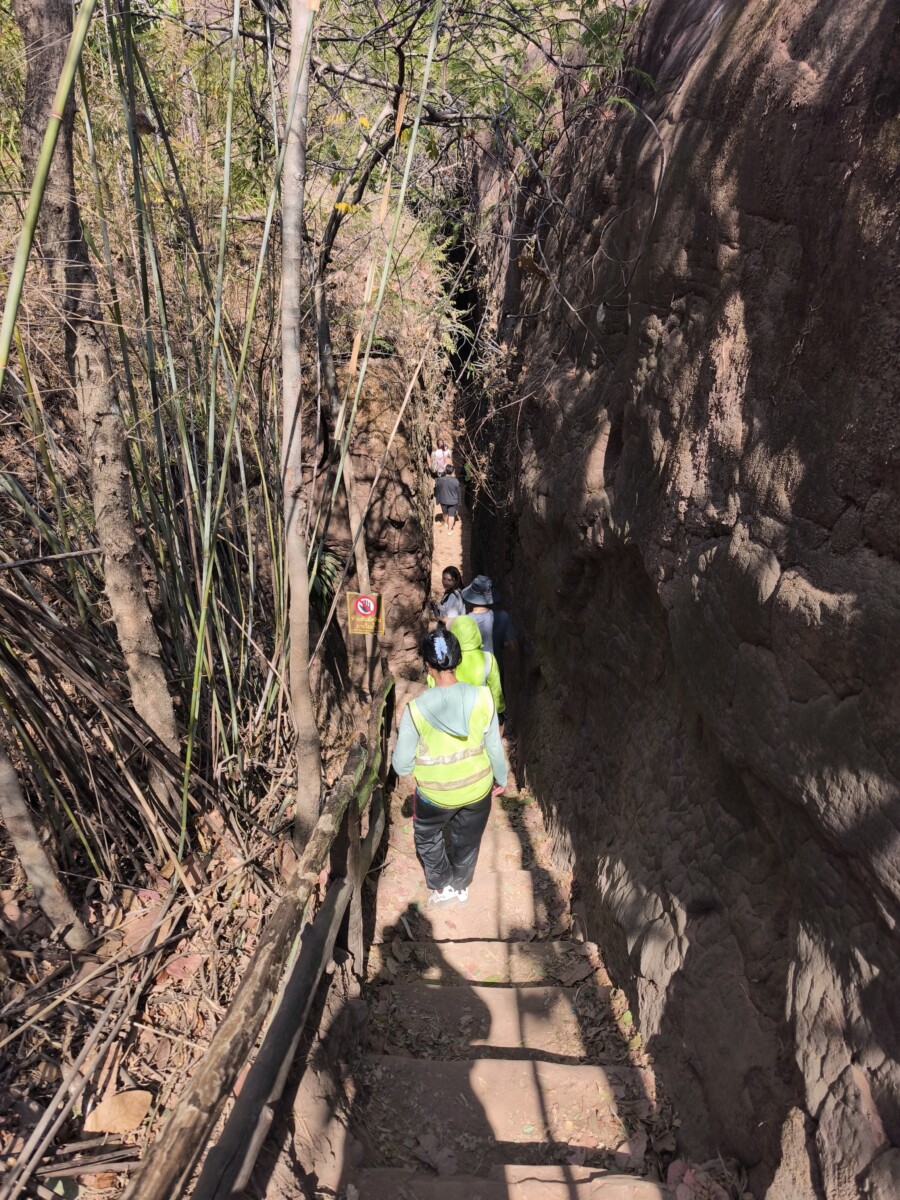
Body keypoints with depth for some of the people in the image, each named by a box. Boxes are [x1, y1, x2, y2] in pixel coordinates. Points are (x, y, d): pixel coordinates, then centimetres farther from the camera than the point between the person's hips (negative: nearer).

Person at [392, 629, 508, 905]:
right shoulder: (482, 698, -21)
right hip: (477, 789, 2)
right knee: (467, 841, 28)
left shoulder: (417, 708, -26)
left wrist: (418, 766, 7)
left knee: (426, 836, 30)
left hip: (436, 794, -2)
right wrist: (501, 778, 11)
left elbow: (402, 765, -16)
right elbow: (494, 746, -7)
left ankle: (444, 886, 38)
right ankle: (461, 887, 49)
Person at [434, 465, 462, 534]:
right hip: (453, 501, -2)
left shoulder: (440, 480, -16)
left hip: (443, 500, 2)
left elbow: (436, 491, -4)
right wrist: (459, 501, 7)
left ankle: (446, 523, 52)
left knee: (445, 512, 26)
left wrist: (437, 499, 12)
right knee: (451, 515, 10)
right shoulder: (455, 481, -21)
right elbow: (459, 492, -8)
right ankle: (450, 530, 17)